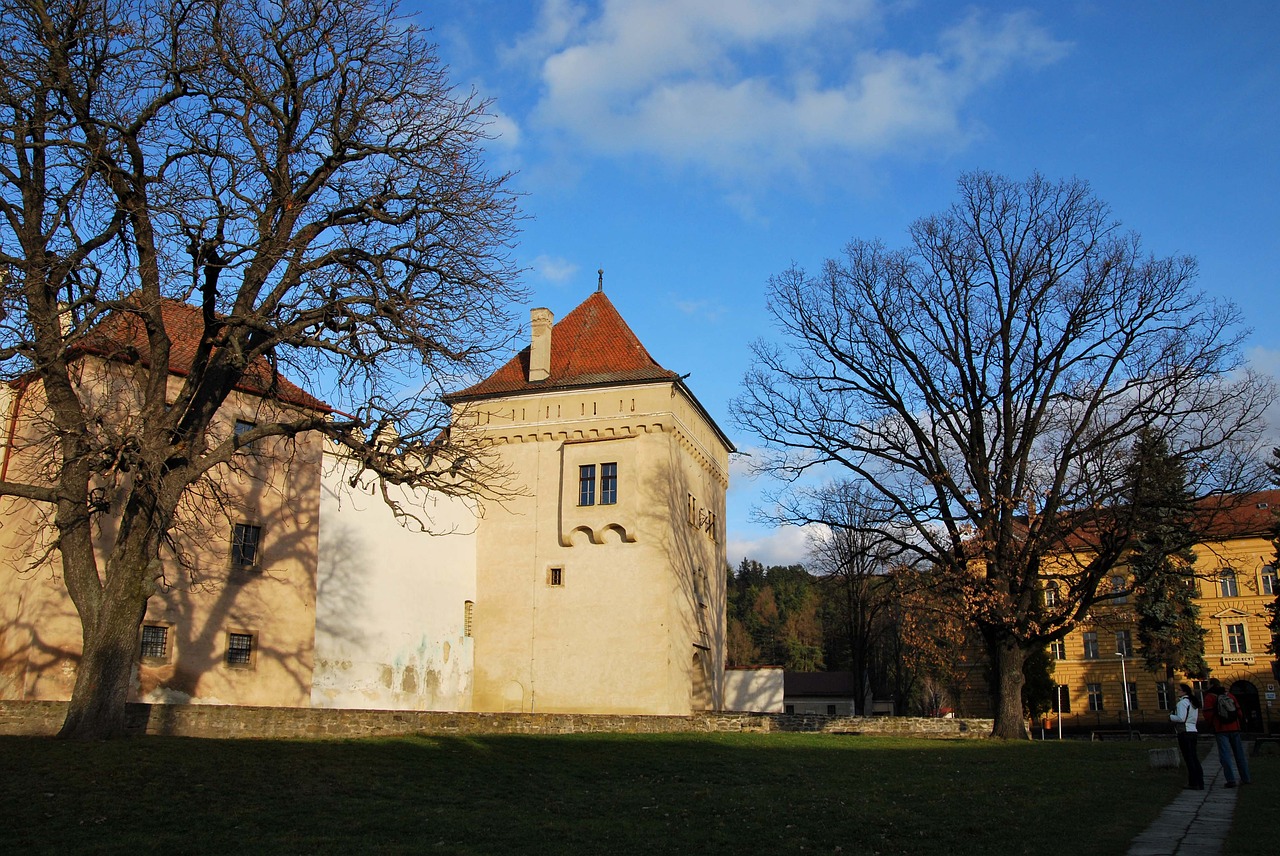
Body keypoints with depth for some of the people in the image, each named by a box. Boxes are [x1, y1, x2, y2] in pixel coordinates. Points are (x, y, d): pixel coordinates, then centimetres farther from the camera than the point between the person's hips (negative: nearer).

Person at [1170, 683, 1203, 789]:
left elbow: (1181, 718, -20)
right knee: (1194, 758, 12)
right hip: (1193, 731, 9)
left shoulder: (1182, 702, -13)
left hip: (1184, 733, -9)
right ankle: (1200, 783, 14)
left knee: (1189, 759, -5)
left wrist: (1171, 716, -3)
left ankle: (1193, 784, -4)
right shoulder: (1193, 703, 16)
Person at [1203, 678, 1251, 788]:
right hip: (1234, 728, 5)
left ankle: (1231, 780, -12)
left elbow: (1208, 714, -10)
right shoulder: (1230, 695, 12)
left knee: (1225, 755, -5)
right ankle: (1245, 778, 19)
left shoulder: (1209, 697, -4)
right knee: (1239, 754, 14)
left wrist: (1209, 726, 6)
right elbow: (1239, 711, 10)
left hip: (1220, 729, -5)